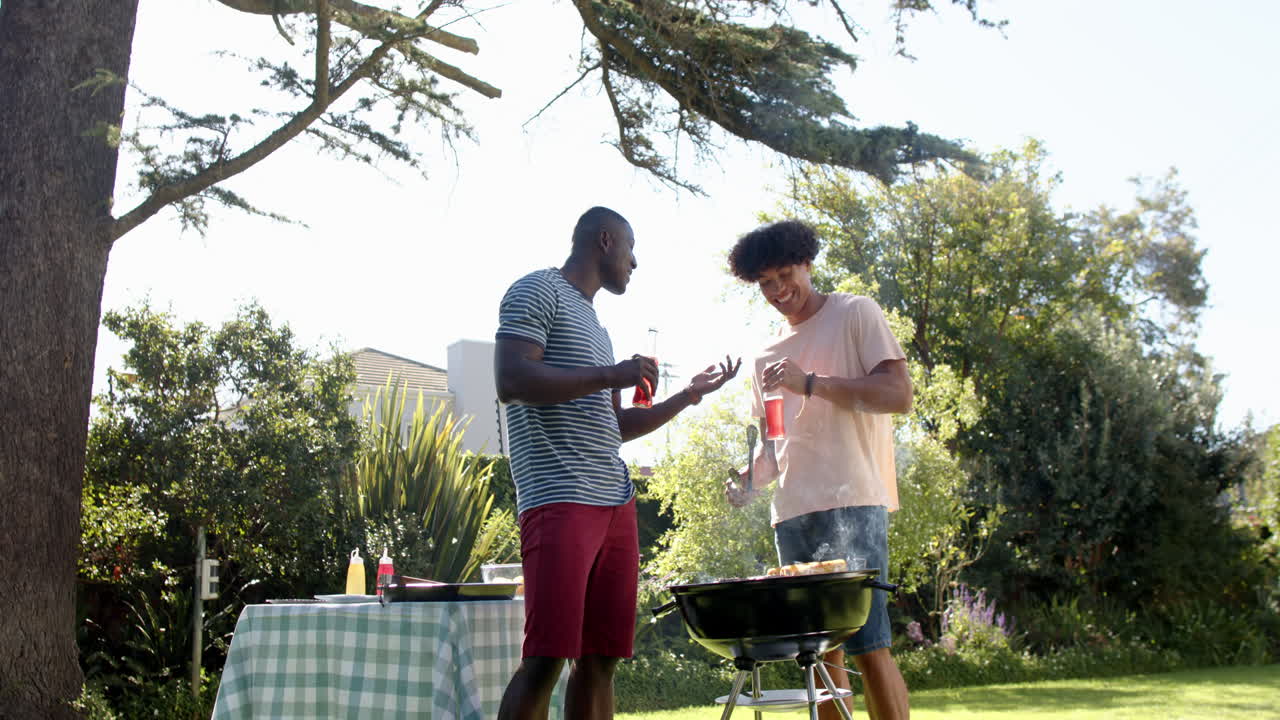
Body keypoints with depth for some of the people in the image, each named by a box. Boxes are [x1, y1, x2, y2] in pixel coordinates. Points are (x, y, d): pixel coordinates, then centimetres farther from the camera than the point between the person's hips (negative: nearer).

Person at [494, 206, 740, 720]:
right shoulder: (537, 292, 1)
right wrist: (609, 376, -14)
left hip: (615, 502, 9)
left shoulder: (593, 323, 27)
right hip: (559, 499, -9)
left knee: (600, 658, 5)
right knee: (546, 659, -14)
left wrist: (687, 396, 25)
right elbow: (511, 381, -15)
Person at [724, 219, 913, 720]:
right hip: (791, 510, 6)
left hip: (852, 500, -6)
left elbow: (899, 395, -7)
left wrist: (810, 383, -16)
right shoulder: (768, 357, 21)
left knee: (868, 645, -11)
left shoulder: (855, 313, 4)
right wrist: (752, 476, 5)